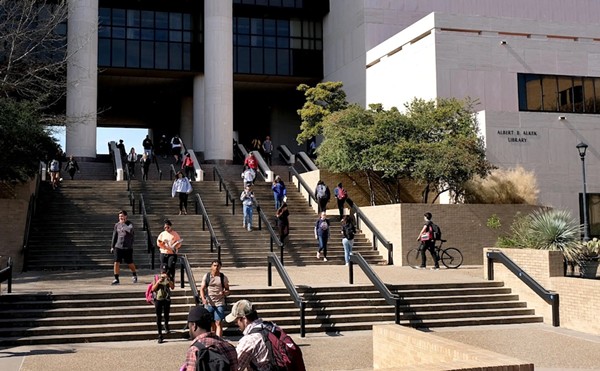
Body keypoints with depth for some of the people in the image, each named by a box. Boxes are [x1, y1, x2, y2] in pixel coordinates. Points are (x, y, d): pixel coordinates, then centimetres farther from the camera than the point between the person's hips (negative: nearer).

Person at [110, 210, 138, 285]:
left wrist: (123, 224, -22)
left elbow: (130, 230, -28)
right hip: (118, 247, 3)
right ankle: (116, 279, 0)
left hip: (128, 247, -2)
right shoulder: (117, 224, 6)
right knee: (116, 262, -8)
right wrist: (112, 246, 12)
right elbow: (114, 236, 13)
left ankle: (135, 275, 34)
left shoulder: (130, 224, -5)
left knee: (130, 263, 9)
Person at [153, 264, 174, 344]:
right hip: (158, 299, -1)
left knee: (166, 315, 14)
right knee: (159, 317, -1)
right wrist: (158, 282, -18)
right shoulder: (156, 278, 1)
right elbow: (153, 289, -5)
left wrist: (168, 279, -24)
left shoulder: (169, 279, 3)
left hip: (167, 299, 1)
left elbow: (172, 287, -13)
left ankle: (166, 326, 47)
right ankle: (160, 335, 1)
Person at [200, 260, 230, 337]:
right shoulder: (206, 276, 3)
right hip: (208, 303, 2)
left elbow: (227, 290, 7)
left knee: (218, 323, -9)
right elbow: (202, 289, -1)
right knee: (211, 323, 11)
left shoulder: (223, 277, 2)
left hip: (219, 303, -1)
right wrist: (203, 298, -18)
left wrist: (224, 293, -17)